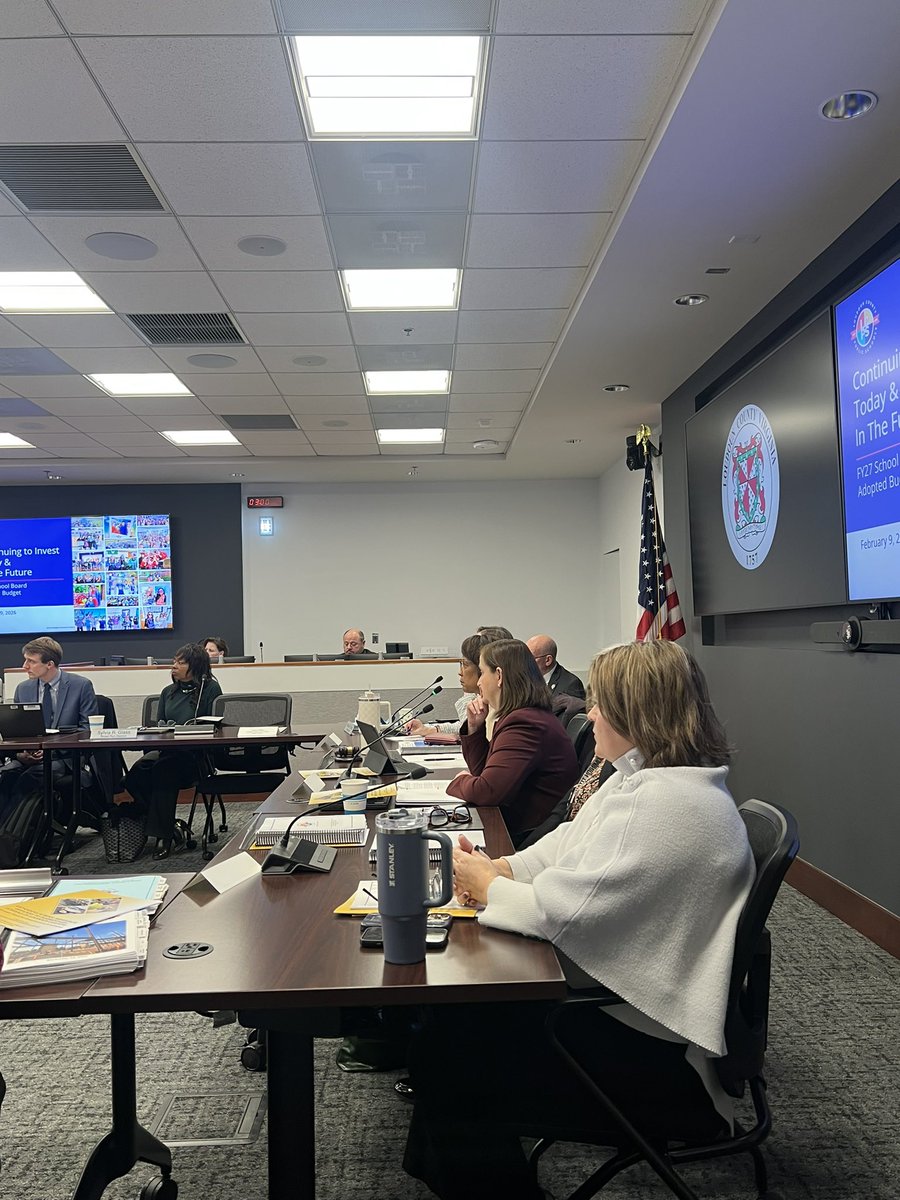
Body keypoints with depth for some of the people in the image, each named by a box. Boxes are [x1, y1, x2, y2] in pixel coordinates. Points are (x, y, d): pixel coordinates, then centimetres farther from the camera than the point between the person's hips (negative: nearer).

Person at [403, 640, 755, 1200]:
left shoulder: (668, 805, -27)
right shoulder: (641, 777, 6)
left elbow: (561, 911, -25)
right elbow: (570, 842, 13)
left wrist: (486, 886, -9)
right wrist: (500, 867, -3)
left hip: (652, 1050, -9)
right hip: (613, 993, 10)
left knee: (446, 1057, -8)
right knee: (448, 1014, 7)